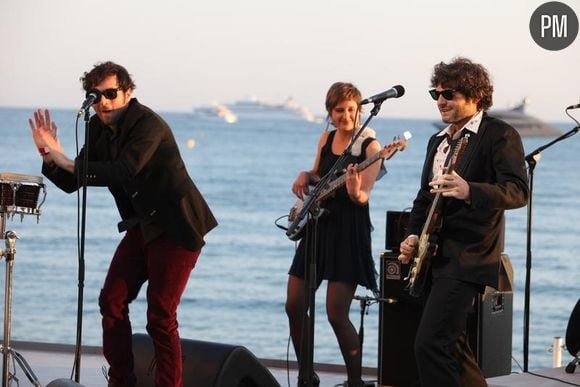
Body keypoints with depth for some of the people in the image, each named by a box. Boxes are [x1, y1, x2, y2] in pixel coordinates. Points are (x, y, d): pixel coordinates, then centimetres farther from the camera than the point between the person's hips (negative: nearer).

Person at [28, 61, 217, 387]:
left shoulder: (149, 124, -21)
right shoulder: (99, 128, 3)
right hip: (143, 225, 8)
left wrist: (69, 163, -28)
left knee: (161, 316, -10)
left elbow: (123, 172, -36)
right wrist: (49, 155, -14)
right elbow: (72, 183, 5)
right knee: (112, 300, 5)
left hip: (177, 227, -8)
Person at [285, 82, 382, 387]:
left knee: (336, 314, -12)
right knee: (294, 307, 6)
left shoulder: (369, 146, -9)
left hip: (349, 232, -7)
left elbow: (364, 196, -19)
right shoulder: (326, 139, 9)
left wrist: (355, 192, -40)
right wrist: (305, 177, 3)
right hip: (318, 225, 7)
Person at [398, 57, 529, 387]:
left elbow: (518, 192, -19)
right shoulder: (438, 141, 19)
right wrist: (414, 235, 5)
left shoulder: (500, 135, -8)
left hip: (467, 258, -9)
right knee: (450, 343, 13)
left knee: (430, 344, -17)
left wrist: (469, 190, -36)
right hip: (438, 257, 9)